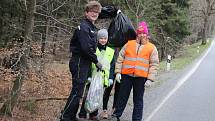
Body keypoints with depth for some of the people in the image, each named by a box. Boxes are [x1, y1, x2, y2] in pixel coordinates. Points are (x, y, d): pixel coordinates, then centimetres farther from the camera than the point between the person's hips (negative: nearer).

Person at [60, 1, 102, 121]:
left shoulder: (92, 28, 16)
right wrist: (96, 61, -13)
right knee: (77, 91, -9)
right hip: (79, 62, -10)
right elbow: (86, 48, -22)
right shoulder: (84, 27, -14)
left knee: (78, 92, 13)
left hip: (85, 63, 10)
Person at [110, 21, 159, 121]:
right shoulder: (129, 44, 9)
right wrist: (118, 72, 1)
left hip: (141, 77, -1)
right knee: (122, 97, 9)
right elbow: (120, 58, 9)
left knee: (138, 100, 7)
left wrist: (150, 79, -7)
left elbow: (154, 65, 1)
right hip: (126, 75, 1)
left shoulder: (152, 48, 5)